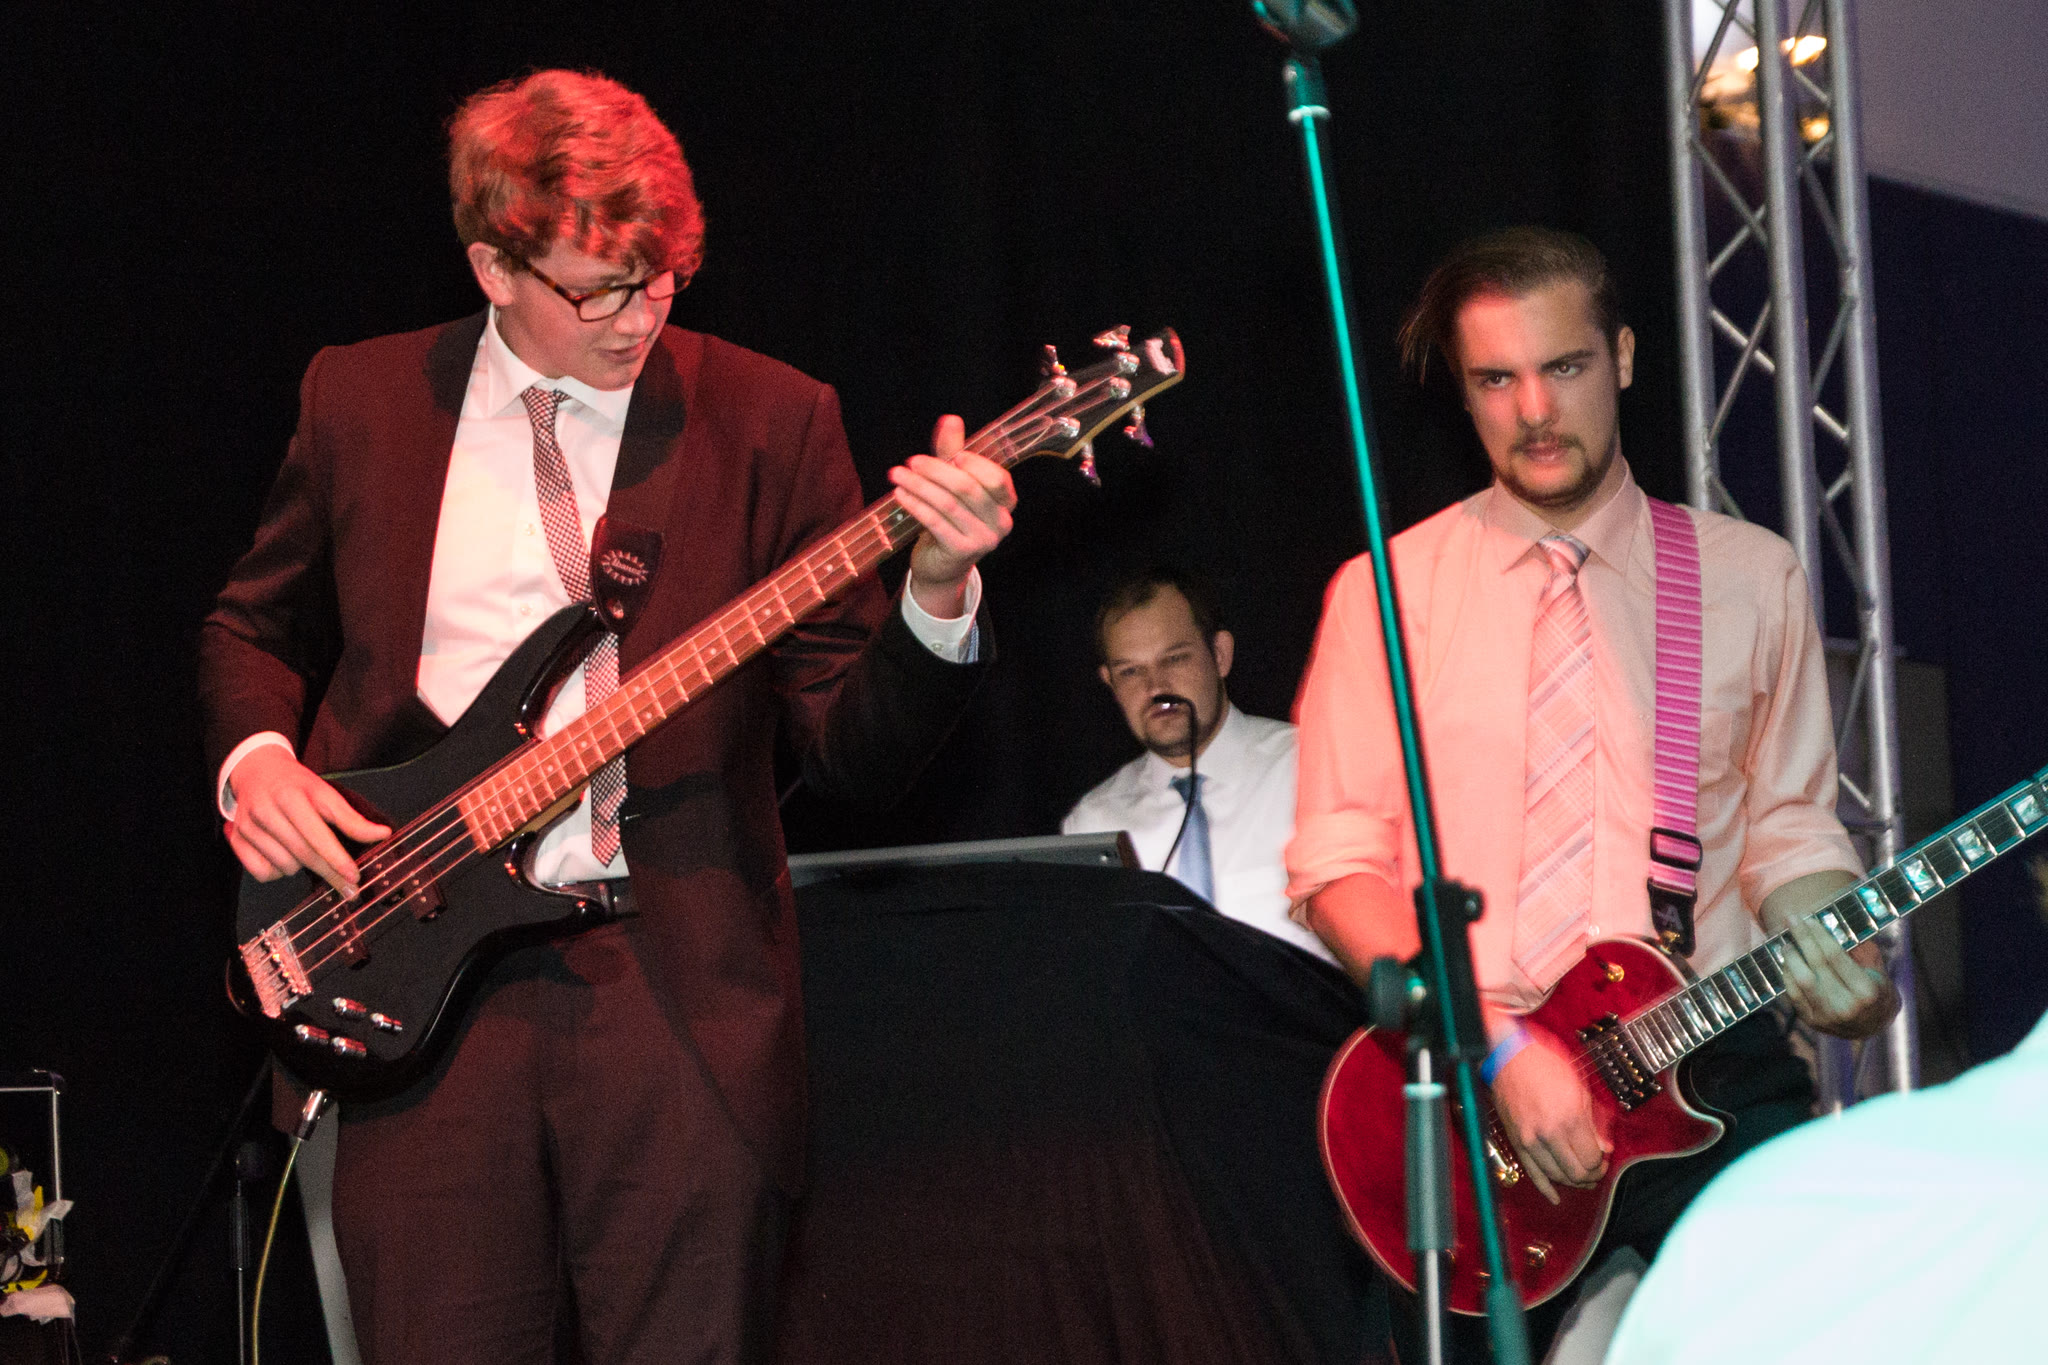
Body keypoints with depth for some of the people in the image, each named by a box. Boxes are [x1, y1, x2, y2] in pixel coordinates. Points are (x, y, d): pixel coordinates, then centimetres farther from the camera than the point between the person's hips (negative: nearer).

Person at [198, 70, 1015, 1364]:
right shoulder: (360, 399, 9)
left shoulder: (768, 419, 3)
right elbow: (256, 626, 23)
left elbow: (857, 748, 0)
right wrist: (256, 759, 2)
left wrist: (936, 599, -19)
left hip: (682, 979, -1)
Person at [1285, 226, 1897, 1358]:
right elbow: (1337, 863, 0)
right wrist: (1496, 1045, -12)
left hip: (1706, 1075, 1)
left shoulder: (1749, 577, 9)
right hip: (1461, 1089, -1)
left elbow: (1788, 824, 14)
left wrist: (1837, 956, -9)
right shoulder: (1385, 591, 5)